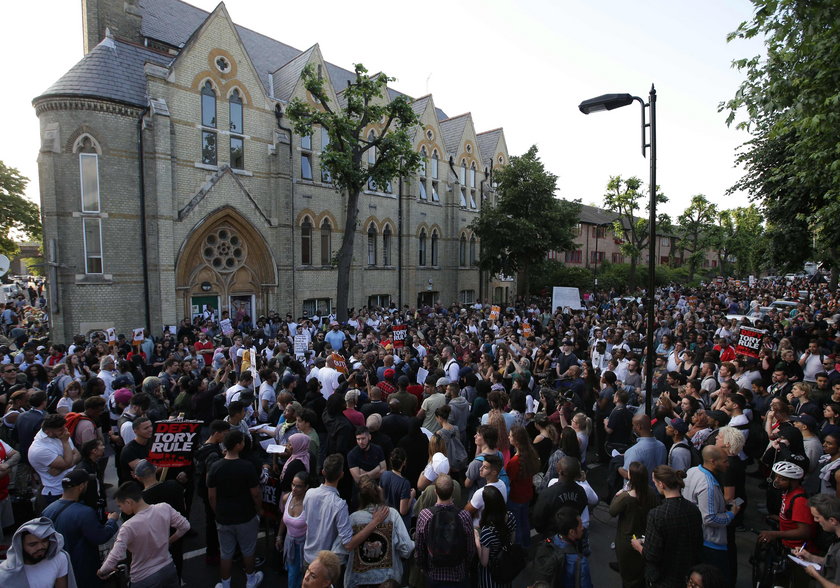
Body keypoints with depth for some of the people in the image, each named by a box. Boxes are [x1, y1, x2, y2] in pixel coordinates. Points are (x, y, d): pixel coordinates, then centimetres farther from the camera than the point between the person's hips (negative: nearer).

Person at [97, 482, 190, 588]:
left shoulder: (128, 527, -26)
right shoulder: (165, 508, -15)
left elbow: (113, 560, -25)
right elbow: (185, 526, -5)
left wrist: (101, 572, -4)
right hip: (169, 569, 4)